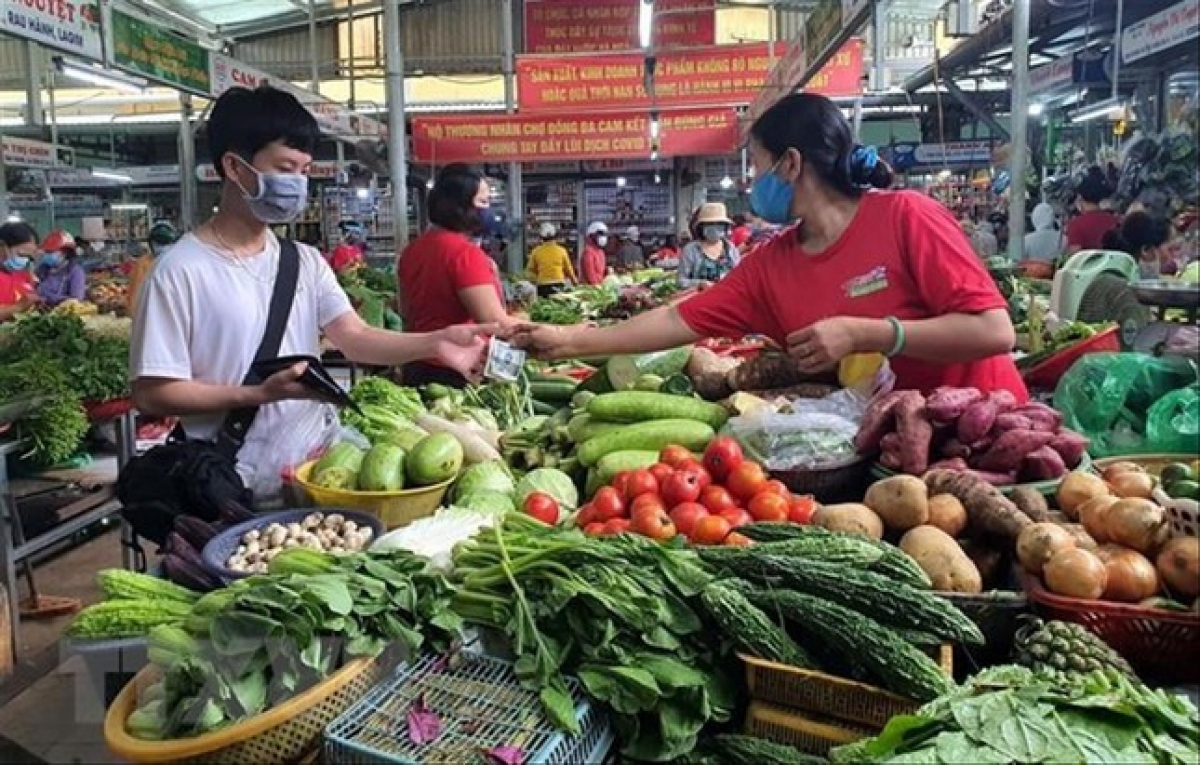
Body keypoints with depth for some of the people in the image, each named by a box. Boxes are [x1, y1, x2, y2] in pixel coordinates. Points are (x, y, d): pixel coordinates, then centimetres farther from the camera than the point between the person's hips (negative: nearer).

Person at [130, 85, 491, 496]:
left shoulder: (307, 262, 7)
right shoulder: (181, 270, -11)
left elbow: (354, 337, -6)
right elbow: (151, 394, -12)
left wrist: (434, 343, -23)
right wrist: (261, 393, -21)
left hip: (318, 468, 5)